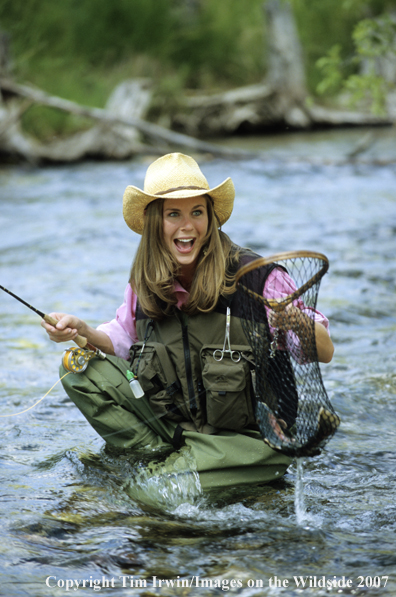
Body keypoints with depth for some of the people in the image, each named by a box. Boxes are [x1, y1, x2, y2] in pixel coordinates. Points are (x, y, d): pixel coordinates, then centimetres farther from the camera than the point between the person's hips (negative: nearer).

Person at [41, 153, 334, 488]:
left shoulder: (254, 277, -14)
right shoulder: (144, 284, 0)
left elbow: (325, 353, -12)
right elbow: (123, 341, 20)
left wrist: (298, 322, -34)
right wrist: (82, 331, 0)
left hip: (246, 436, -6)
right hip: (172, 427, 6)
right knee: (79, 369, -4)